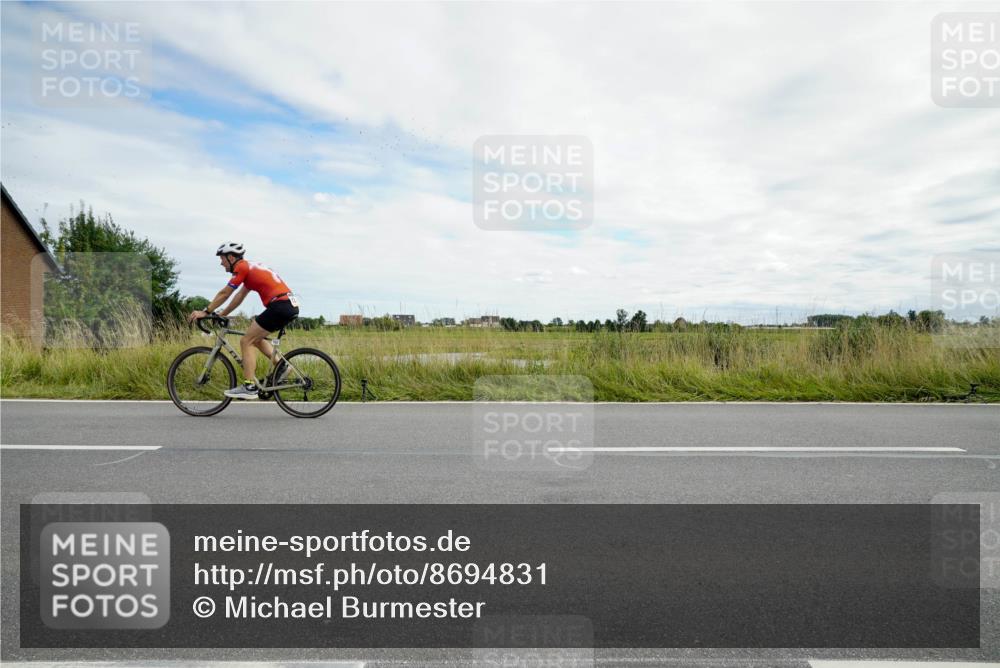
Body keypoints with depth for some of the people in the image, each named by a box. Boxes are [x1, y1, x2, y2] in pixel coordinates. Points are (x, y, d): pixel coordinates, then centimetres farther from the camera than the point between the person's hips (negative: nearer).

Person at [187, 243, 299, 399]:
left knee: (246, 341, -1)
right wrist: (221, 315, 30)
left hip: (280, 305, -9)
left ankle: (249, 387, -3)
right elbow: (239, 297, 28)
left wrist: (205, 312, 10)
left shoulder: (242, 267, -2)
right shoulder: (250, 267, 25)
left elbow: (224, 294, 1)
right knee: (255, 338, 23)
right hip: (291, 305, 9)